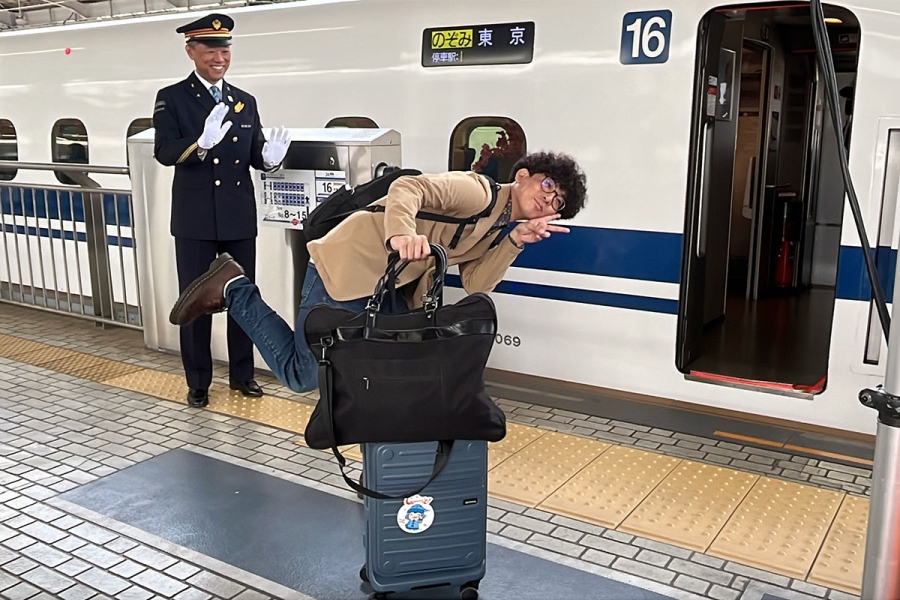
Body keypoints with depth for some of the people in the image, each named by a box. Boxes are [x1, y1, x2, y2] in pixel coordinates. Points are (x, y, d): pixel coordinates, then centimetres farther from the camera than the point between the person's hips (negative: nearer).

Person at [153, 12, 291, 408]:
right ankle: (198, 381, 19)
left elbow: (254, 155, 9)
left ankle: (242, 373, 26)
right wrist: (202, 143, -34)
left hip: (240, 217, 4)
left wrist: (270, 158, -14)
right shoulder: (172, 98, -3)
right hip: (195, 219, -4)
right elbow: (164, 152, -15)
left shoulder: (245, 101, 11)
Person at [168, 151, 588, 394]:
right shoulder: (477, 191, -14)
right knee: (302, 377, -4)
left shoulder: (500, 227, 14)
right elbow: (408, 188, -29)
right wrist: (402, 233, -48)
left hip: (388, 290, 9)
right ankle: (234, 289, 10)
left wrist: (516, 241, -10)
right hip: (348, 270, -9)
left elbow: (476, 283, 0)